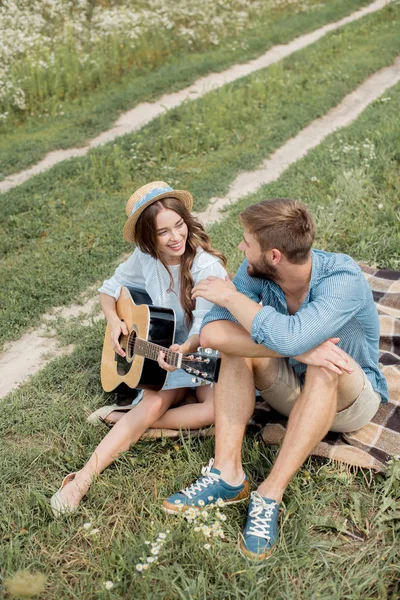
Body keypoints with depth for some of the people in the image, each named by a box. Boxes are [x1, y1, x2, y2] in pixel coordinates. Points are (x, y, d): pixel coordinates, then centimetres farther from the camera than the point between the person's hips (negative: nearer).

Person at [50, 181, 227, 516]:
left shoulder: (207, 268, -20)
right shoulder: (146, 258, -5)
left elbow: (204, 330, -25)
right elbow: (110, 289, 10)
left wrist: (184, 350, -47)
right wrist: (114, 321, -10)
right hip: (162, 351, 3)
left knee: (222, 408, -30)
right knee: (155, 403, -26)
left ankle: (132, 422, -21)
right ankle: (84, 477, -33)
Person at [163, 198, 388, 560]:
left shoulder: (343, 278, -30)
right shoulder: (256, 271, -15)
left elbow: (289, 337, -47)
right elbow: (210, 332, -28)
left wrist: (231, 296, -31)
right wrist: (298, 349, -39)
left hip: (351, 399, -4)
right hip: (293, 392, 5)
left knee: (323, 366, -38)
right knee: (233, 341, -21)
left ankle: (270, 496, -30)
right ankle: (227, 475, -25)